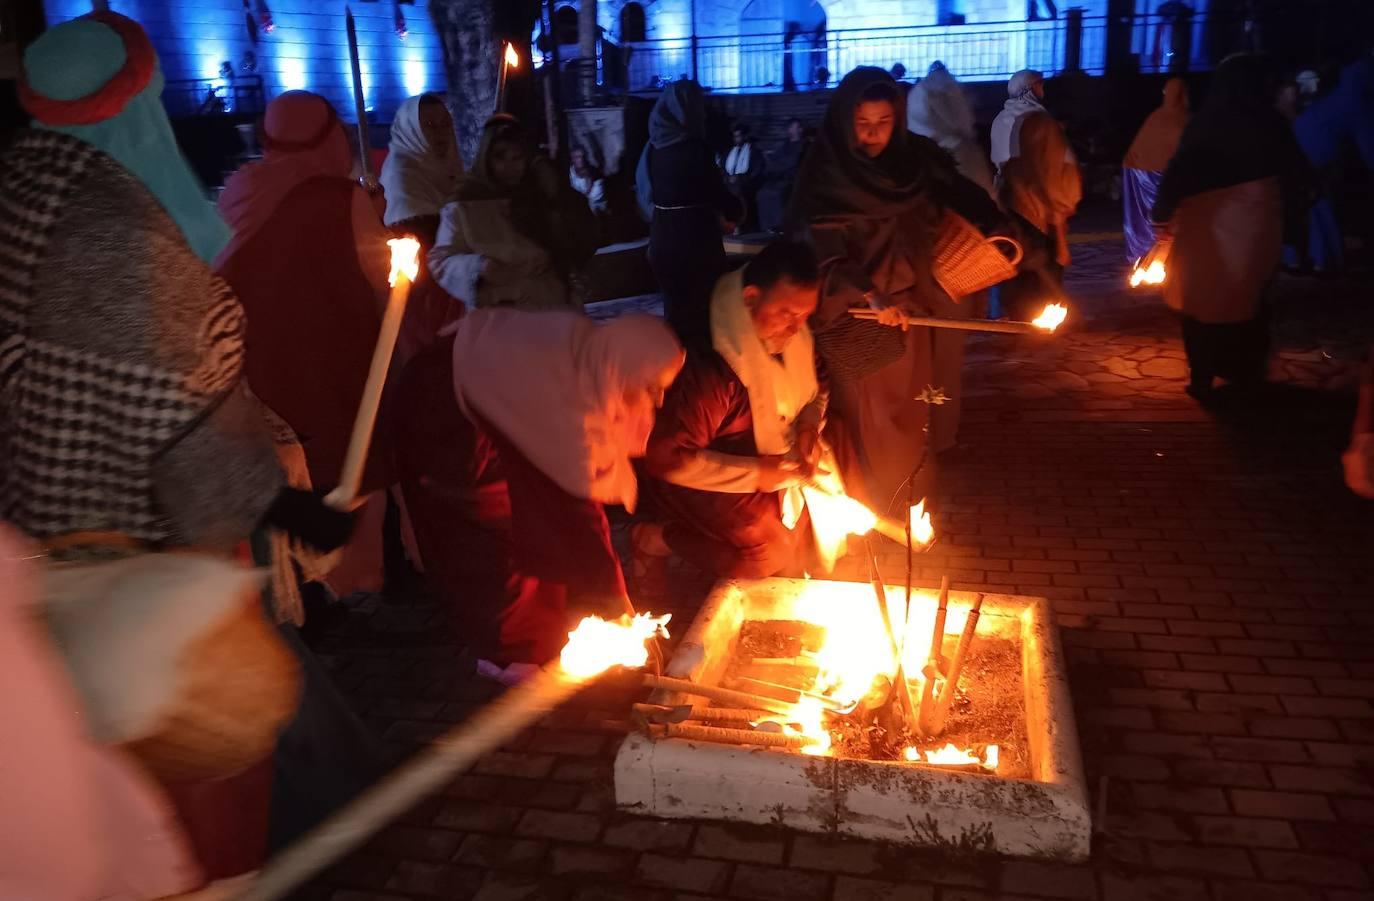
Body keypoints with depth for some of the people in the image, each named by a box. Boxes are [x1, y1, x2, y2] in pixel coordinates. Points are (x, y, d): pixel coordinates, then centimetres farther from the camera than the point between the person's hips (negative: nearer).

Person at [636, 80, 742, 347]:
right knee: (702, 308, 7)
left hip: (662, 239, 6)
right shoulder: (695, 148, -16)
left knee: (675, 306, 20)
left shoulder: (653, 148, 3)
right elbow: (718, 194, -10)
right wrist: (732, 214, 13)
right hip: (695, 240, -6)